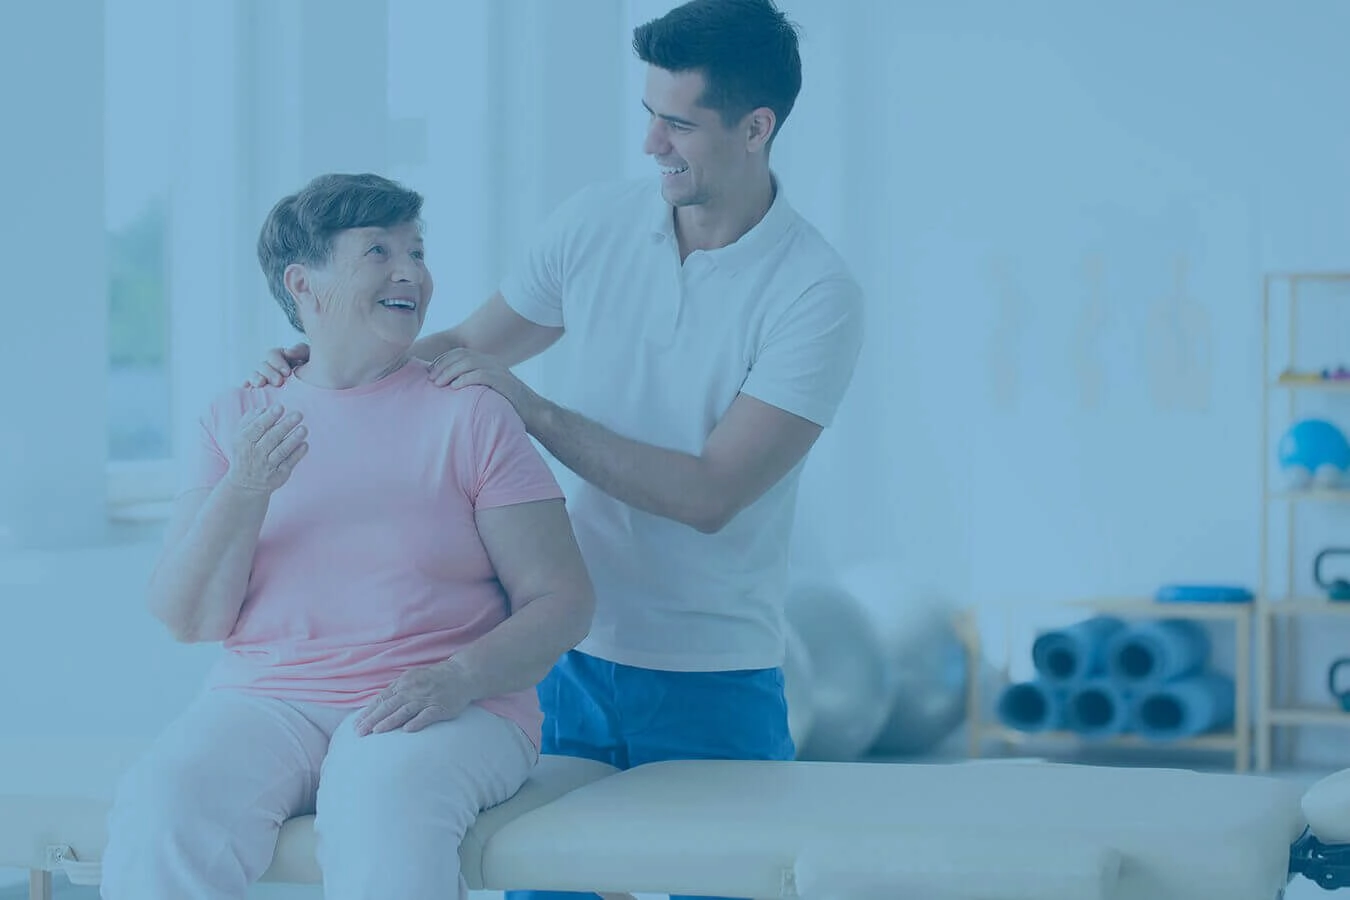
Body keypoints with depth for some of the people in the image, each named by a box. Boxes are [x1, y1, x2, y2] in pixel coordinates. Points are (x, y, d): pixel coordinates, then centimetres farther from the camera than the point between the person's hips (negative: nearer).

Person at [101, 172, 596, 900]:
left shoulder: (469, 414, 6)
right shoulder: (237, 418, 12)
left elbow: (562, 599, 0)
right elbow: (187, 622, 5)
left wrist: (459, 680, -18)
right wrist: (243, 493, -12)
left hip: (447, 711, -2)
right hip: (264, 700, 2)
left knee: (384, 806, -38)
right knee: (161, 805, -30)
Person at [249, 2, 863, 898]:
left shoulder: (817, 293, -13)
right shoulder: (596, 221, 1)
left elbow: (710, 495, -20)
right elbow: (464, 348, 14)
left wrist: (534, 411, -22)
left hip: (714, 689, -4)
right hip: (566, 655, 4)